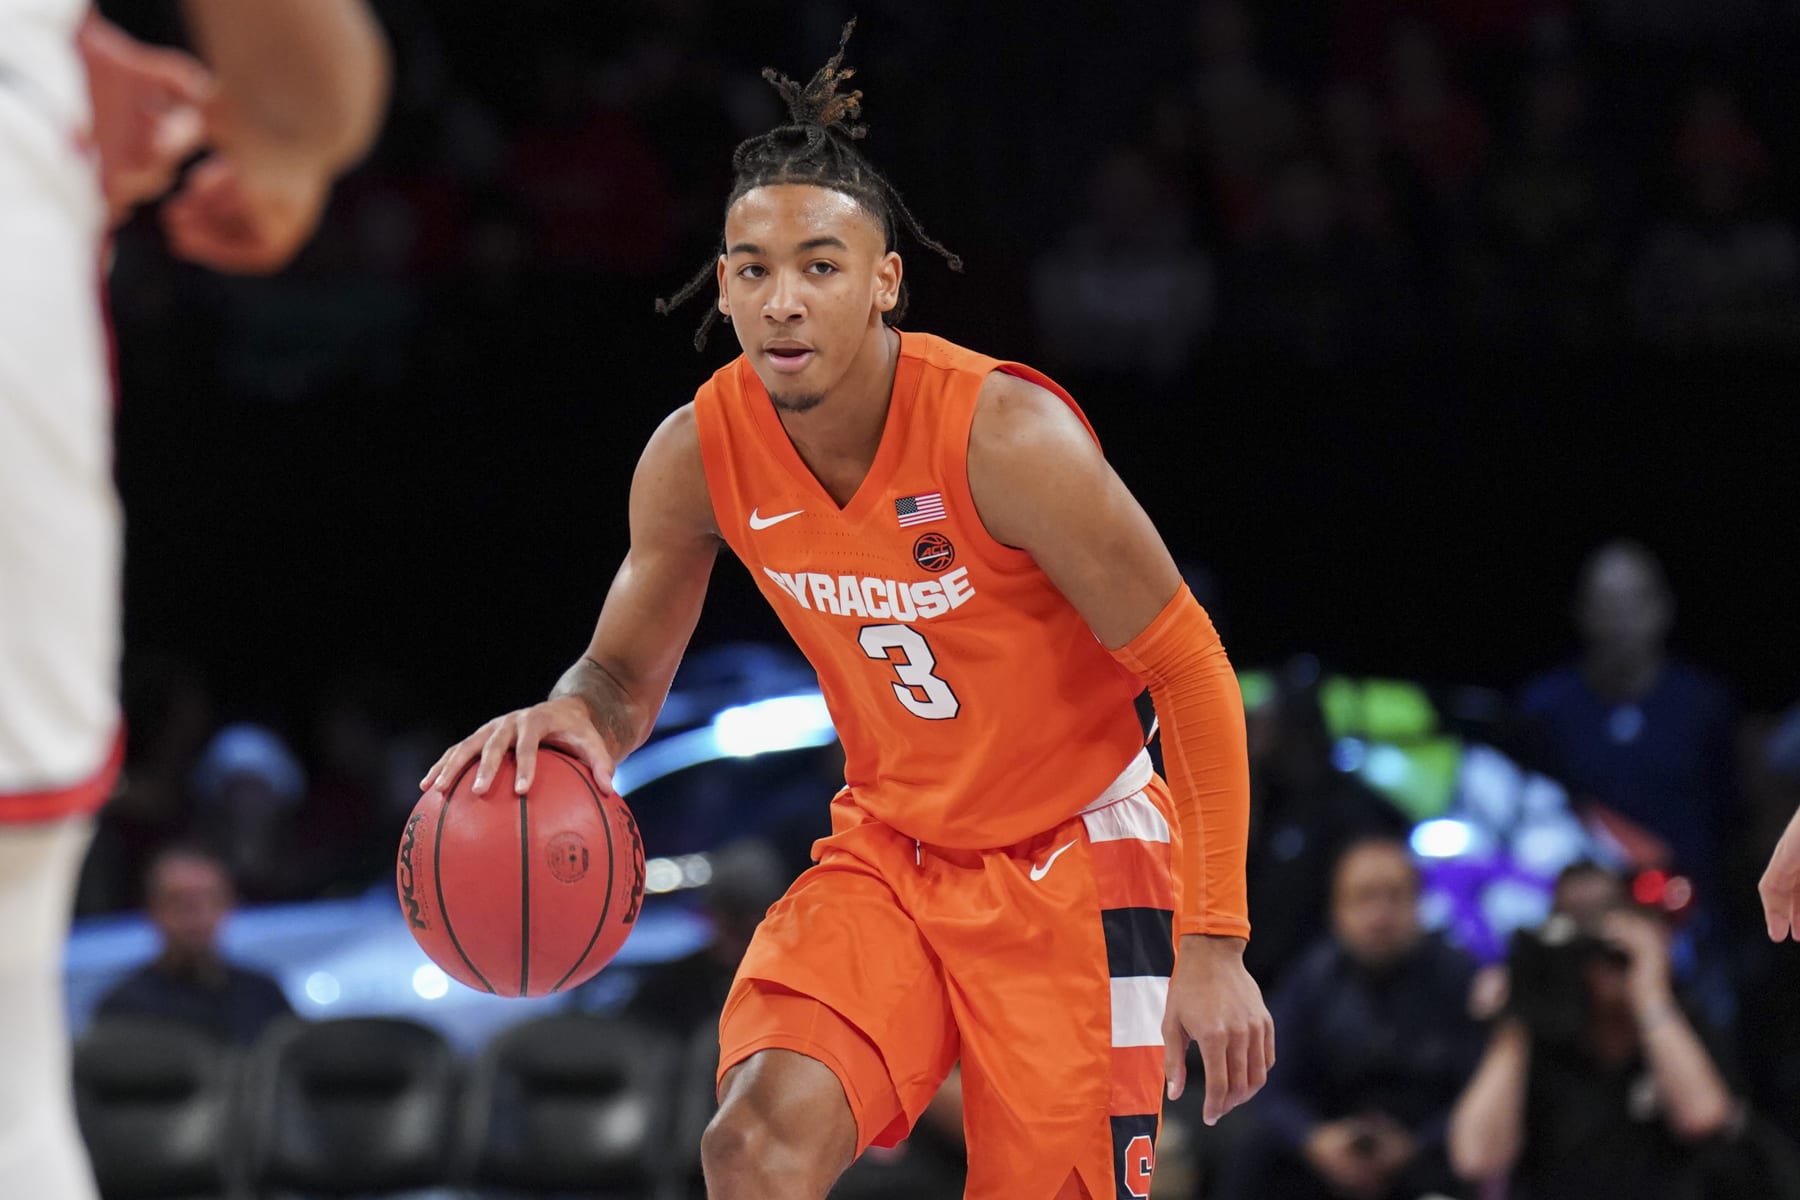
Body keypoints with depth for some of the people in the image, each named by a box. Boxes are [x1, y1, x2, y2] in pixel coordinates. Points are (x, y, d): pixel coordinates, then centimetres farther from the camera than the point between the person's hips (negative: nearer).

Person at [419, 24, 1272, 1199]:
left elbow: (1190, 670, -17)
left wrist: (1214, 944, -20)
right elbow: (628, 674, 5)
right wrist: (574, 716, -22)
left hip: (1071, 859, -3)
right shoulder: (699, 453, -11)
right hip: (891, 848, 4)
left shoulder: (1006, 438, -24)